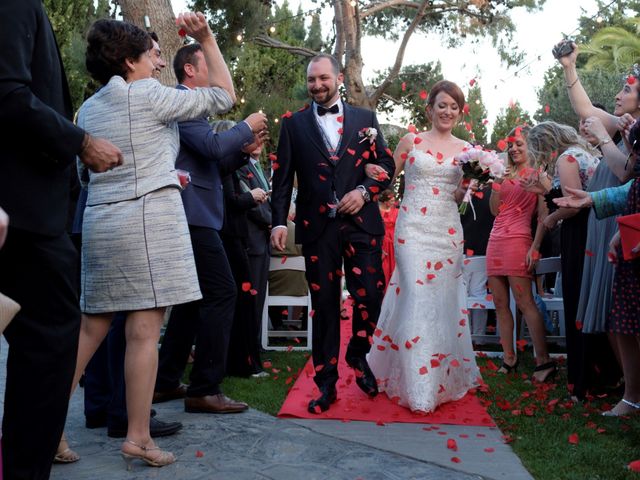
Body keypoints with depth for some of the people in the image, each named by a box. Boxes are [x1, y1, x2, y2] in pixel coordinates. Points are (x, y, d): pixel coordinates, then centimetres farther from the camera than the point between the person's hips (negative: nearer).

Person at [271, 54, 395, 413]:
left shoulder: (366, 119, 11)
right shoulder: (294, 123, 9)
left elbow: (387, 164, 9)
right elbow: (283, 177, 5)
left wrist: (365, 192, -9)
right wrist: (279, 221, -5)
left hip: (361, 223, 0)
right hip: (317, 227, 0)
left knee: (371, 295, -2)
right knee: (324, 304, 5)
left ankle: (358, 355, 28)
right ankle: (327, 383, 16)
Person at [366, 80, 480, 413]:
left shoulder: (465, 150, 11)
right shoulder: (411, 141, 4)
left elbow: (462, 197, 14)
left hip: (447, 231, 3)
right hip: (413, 228, -3)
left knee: (443, 301, 6)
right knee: (418, 297, -10)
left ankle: (442, 378, 23)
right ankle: (416, 387, -1)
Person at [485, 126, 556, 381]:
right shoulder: (507, 174, 18)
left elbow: (544, 214, -6)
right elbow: (495, 210, 14)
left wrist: (535, 247, -14)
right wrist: (496, 184, 0)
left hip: (517, 240, -7)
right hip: (496, 240, 7)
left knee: (524, 302, -11)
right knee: (500, 303, 6)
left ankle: (544, 361, -8)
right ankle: (509, 358, 12)